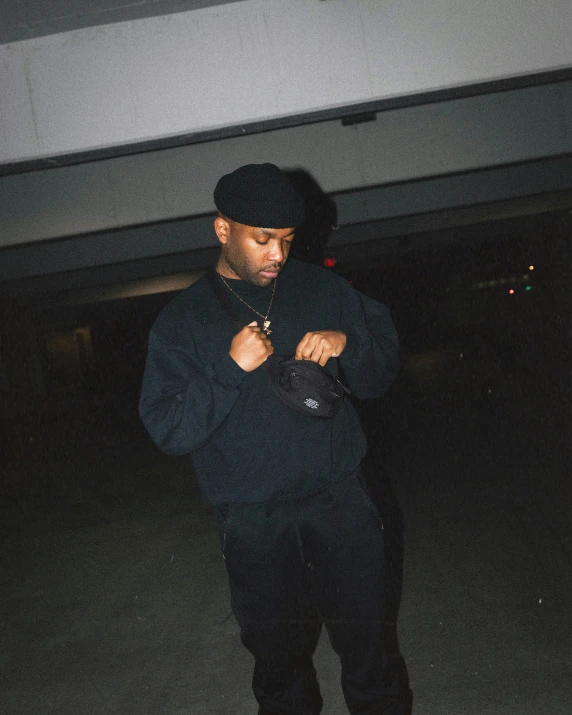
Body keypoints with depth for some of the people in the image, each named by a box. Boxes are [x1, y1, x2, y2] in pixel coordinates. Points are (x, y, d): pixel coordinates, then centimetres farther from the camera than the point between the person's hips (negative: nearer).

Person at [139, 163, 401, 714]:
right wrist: (230, 368, -19)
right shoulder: (181, 322, 1)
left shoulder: (321, 289, 5)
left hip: (339, 503, 1)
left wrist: (346, 342, -12)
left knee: (365, 644, 13)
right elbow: (167, 430, -7)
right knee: (279, 654, 13)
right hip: (254, 524, -1)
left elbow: (380, 375, 9)